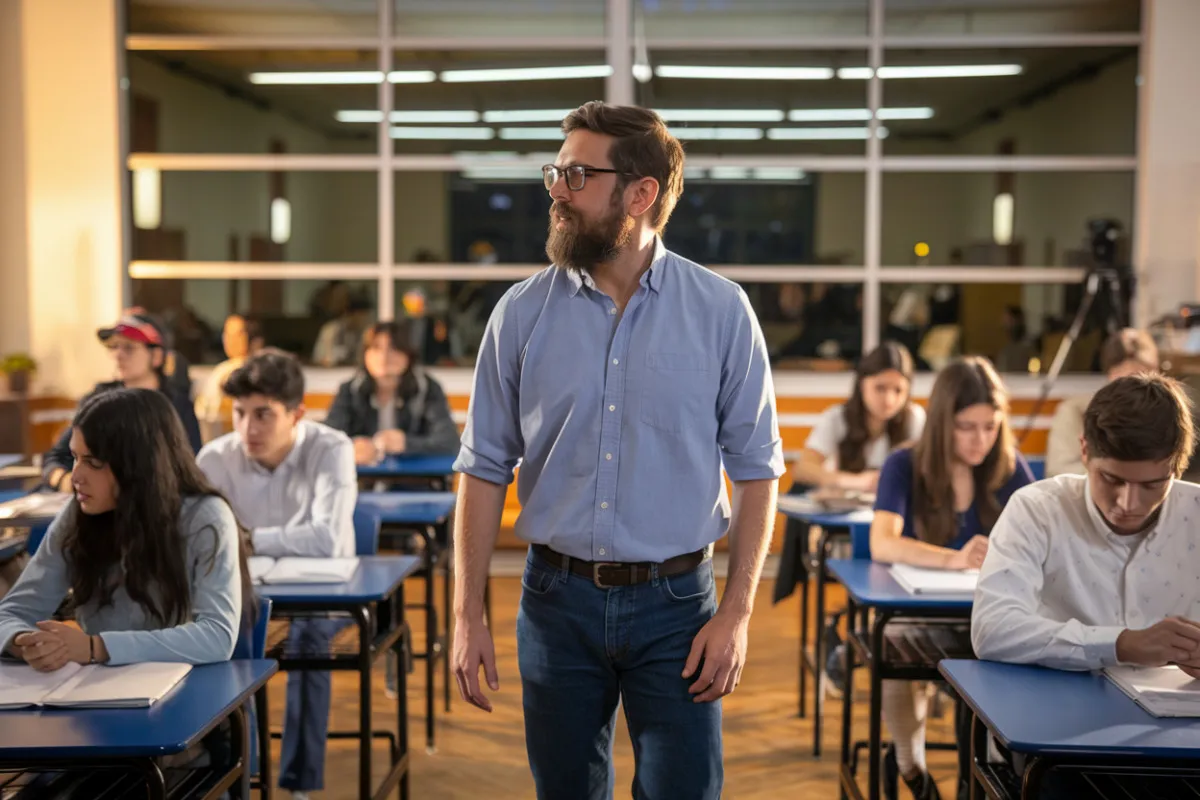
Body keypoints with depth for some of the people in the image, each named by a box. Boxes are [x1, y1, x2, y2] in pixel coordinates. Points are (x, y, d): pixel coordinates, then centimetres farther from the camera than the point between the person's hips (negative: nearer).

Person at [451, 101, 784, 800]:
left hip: (675, 604, -2)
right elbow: (485, 467, 3)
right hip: (558, 602, 2)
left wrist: (737, 613, -7)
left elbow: (756, 468, -1)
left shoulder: (721, 311, -4)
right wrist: (469, 613, -1)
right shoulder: (523, 312, 0)